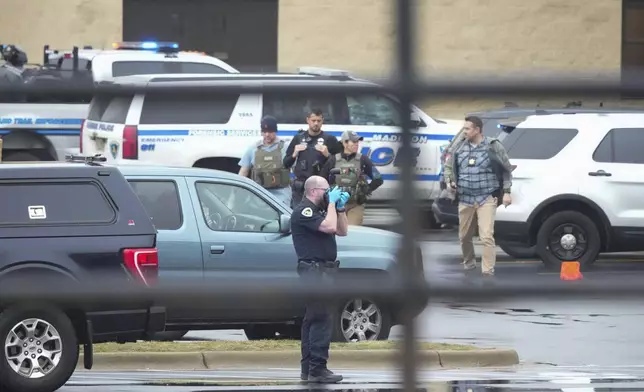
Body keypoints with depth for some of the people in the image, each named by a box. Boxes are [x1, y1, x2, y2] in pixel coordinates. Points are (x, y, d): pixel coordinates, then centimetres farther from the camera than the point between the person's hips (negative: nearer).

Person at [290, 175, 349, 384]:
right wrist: (332, 203, -12)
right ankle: (317, 369, -17)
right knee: (321, 320, -15)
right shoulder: (303, 211, -11)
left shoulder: (319, 210, 21)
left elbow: (342, 231, 20)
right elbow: (329, 227, -24)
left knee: (312, 320, 11)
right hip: (314, 269, -11)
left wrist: (340, 207, 9)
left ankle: (308, 369, 15)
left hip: (322, 270, 11)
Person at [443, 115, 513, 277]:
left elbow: (507, 170, 3)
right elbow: (449, 167, 22)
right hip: (465, 199, 5)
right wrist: (449, 182, 3)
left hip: (486, 199, -5)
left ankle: (488, 272, -14)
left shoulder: (494, 147, -3)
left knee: (487, 236, -15)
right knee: (464, 236, 13)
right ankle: (468, 264, 35)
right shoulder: (460, 148, 8)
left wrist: (506, 192, -3)